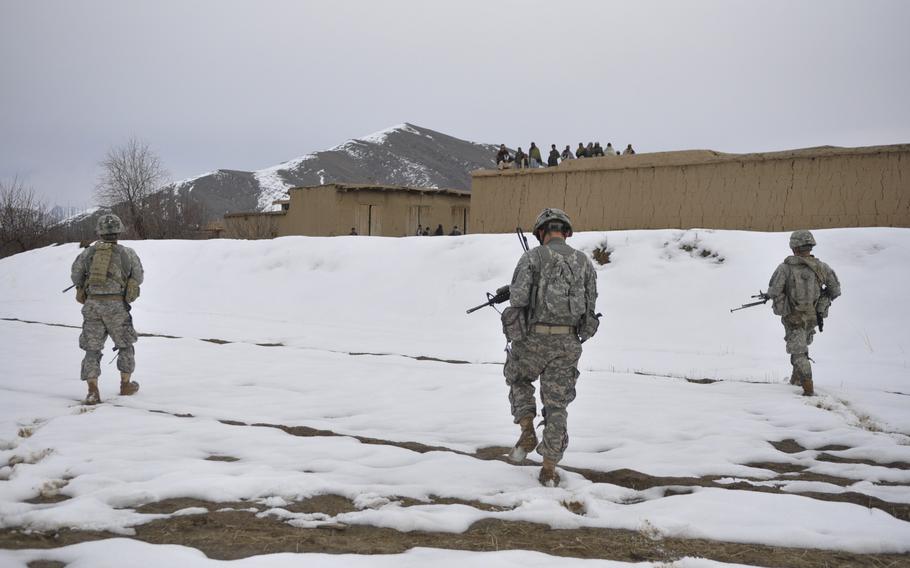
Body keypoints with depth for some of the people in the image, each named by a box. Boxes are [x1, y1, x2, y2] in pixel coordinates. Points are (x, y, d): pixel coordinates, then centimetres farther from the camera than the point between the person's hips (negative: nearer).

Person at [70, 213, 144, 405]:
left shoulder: (88, 252, 5)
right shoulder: (128, 253, 0)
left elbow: (75, 276, 15)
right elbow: (139, 278, 14)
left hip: (92, 305, 2)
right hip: (116, 306, -2)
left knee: (92, 349, 5)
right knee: (125, 345, 19)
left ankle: (93, 391, -7)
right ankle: (126, 384, 27)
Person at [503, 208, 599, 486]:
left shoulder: (532, 257, -5)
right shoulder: (584, 262, 7)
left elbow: (518, 297, -16)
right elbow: (589, 305, 10)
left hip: (533, 340, -2)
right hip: (566, 343, 2)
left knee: (518, 380, 27)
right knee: (556, 405, 11)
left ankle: (527, 433, 7)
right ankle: (549, 471, 10)